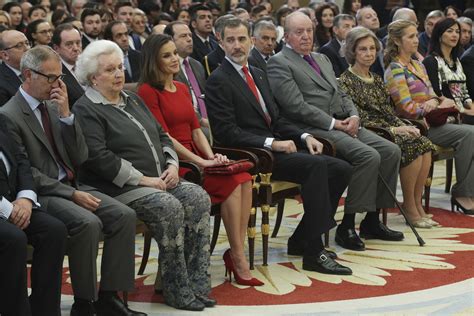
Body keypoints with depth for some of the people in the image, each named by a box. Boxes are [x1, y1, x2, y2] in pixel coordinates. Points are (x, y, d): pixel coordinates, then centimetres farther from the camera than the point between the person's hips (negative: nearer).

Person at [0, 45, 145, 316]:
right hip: (42, 194, -7)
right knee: (88, 223, -31)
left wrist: (66, 114, -5)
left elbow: (80, 158, 7)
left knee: (125, 215, -14)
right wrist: (72, 194, -19)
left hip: (72, 186, 7)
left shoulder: (54, 107, 13)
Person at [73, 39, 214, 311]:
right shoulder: (86, 110, -5)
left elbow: (161, 135, 24)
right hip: (121, 187, -8)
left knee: (198, 197, -17)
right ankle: (177, 291, -19)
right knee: (169, 207, -30)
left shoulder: (133, 100, 22)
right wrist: (143, 180, -17)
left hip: (159, 180, 8)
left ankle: (196, 283, -17)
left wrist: (172, 165, 3)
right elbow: (99, 157, -16)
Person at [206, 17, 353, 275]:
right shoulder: (218, 81, -7)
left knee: (341, 170, -6)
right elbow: (226, 132, -15)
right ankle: (313, 253, -27)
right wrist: (271, 143, -21)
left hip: (276, 147, 9)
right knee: (316, 165, -29)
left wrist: (304, 137, 4)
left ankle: (301, 240, 3)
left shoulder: (258, 74, 20)